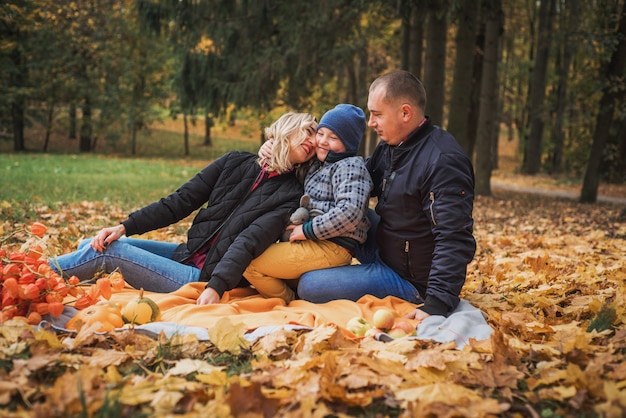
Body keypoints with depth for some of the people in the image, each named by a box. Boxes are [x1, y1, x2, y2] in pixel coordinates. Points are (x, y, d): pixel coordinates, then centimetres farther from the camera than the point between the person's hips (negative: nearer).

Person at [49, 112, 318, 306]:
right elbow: (180, 202, 3)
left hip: (204, 277, -5)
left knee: (106, 251, -11)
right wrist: (125, 228, -6)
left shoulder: (290, 195, -8)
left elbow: (248, 243, -21)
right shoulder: (235, 163, 5)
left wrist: (217, 287, -34)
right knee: (97, 244, 0)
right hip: (187, 254, 5)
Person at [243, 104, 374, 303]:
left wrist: (308, 230, -18)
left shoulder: (350, 166, -9)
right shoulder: (318, 164, 20)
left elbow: (350, 212, -25)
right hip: (313, 243, 11)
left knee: (249, 264, -14)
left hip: (330, 248, -11)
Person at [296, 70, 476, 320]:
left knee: (308, 286, -13)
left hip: (409, 279, -9)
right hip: (386, 250, 9)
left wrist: (436, 305, -35)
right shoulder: (389, 147, 3)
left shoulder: (443, 161, -27)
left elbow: (454, 240, -30)